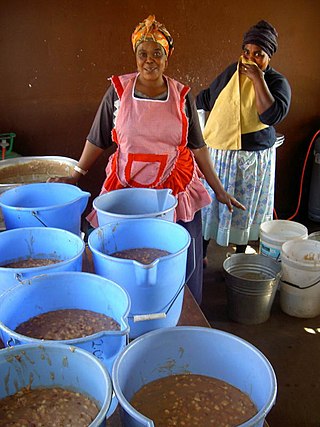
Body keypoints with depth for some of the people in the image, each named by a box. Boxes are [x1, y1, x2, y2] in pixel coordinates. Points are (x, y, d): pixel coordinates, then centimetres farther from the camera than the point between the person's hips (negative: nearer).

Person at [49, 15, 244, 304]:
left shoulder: (182, 96, 3)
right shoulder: (118, 90, 0)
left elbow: (198, 146, 6)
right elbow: (99, 139, 8)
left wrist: (219, 190, 5)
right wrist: (76, 175, 7)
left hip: (177, 192, 1)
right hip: (128, 190, 0)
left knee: (183, 265, 4)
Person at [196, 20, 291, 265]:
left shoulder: (277, 82, -7)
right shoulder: (231, 72, 4)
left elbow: (272, 116, -25)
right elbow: (206, 99, 17)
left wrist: (258, 79, -23)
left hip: (253, 159, -3)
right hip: (218, 153, 3)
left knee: (245, 208, 10)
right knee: (209, 202, 8)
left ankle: (240, 254, 31)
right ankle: (200, 253, 22)